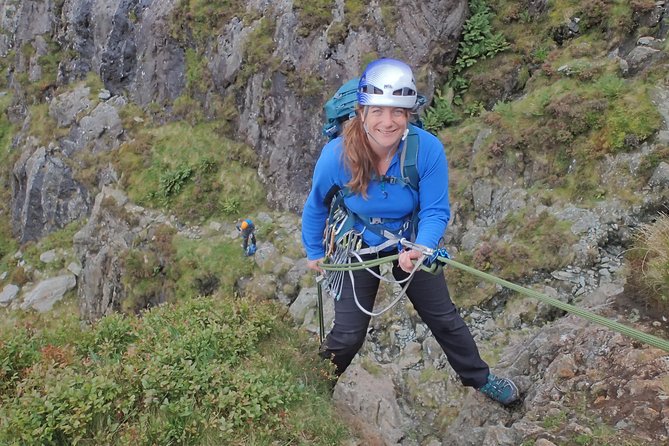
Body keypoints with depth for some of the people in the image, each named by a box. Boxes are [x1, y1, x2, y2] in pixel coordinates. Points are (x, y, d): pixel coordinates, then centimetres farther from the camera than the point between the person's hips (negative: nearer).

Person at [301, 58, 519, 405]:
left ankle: (479, 378, 39)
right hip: (357, 249, -1)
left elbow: (435, 212, -20)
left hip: (412, 245, 1)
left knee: (444, 318, 13)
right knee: (348, 336, 2)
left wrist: (421, 250, -40)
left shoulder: (428, 149, -29)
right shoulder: (336, 155, -28)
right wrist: (314, 253, 4)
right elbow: (316, 206, -8)